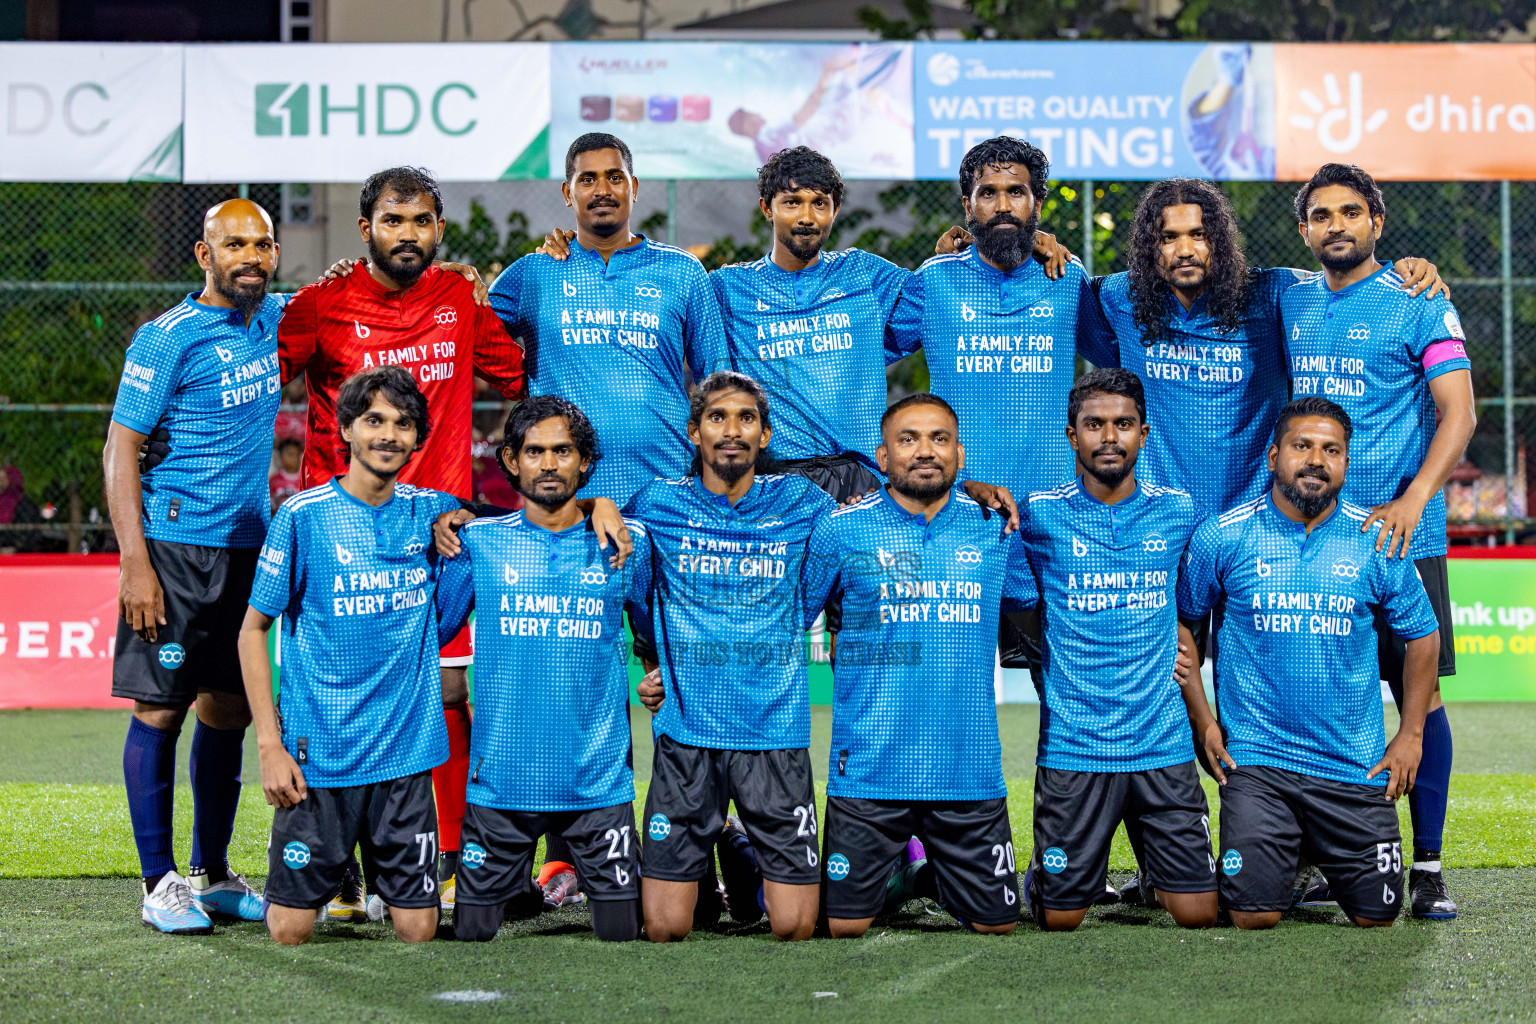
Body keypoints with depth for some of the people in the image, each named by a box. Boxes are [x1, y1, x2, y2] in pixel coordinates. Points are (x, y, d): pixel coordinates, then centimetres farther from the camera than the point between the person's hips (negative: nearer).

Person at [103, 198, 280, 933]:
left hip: (248, 548, 7)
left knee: (228, 711, 11)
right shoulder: (168, 337, -10)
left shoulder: (274, 320, 10)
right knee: (161, 708, -3)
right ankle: (159, 882, 3)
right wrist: (135, 564, -18)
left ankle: (212, 874, 20)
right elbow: (120, 449, -11)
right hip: (176, 546, -7)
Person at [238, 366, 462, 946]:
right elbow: (252, 631, -1)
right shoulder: (303, 516, -5)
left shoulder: (431, 513, 4)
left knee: (416, 930, 1)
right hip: (318, 752, -2)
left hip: (407, 749, 2)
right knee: (290, 930, -1)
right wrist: (269, 744, -7)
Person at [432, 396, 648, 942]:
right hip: (501, 773, 0)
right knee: (473, 931, 5)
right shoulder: (478, 541, 1)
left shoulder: (627, 543, 3)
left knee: (621, 933, 1)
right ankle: (518, 884, 36)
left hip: (598, 776, 0)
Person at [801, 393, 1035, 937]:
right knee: (844, 927, -1)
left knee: (996, 923, 8)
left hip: (970, 768, 2)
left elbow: (1041, 606, 21)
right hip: (869, 766, -2)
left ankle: (924, 872, 36)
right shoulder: (842, 530, -1)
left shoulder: (995, 530, 6)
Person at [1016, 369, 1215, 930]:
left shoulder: (1178, 512, 6)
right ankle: (1040, 876, 37)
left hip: (1163, 742, 2)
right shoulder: (1041, 515, -1)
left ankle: (1157, 871, 32)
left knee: (1197, 914, -1)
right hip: (1071, 747, -2)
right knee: (1061, 918, 3)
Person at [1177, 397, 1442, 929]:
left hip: (1356, 763, 2)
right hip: (1255, 761, -2)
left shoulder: (1376, 542, 0)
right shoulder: (1224, 536, -4)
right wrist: (1203, 721, 2)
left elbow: (1422, 634, 11)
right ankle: (1285, 851, 25)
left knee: (1376, 914, 3)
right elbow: (1180, 618, 7)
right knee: (1253, 916, -10)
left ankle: (1321, 851, 35)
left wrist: (1410, 735, 6)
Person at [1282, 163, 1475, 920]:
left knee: (1418, 690, -3)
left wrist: (1412, 501, -21)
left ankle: (1427, 865, 2)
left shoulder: (1417, 305, -2)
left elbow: (1459, 414, -9)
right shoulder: (1289, 304, 12)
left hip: (1397, 535, -4)